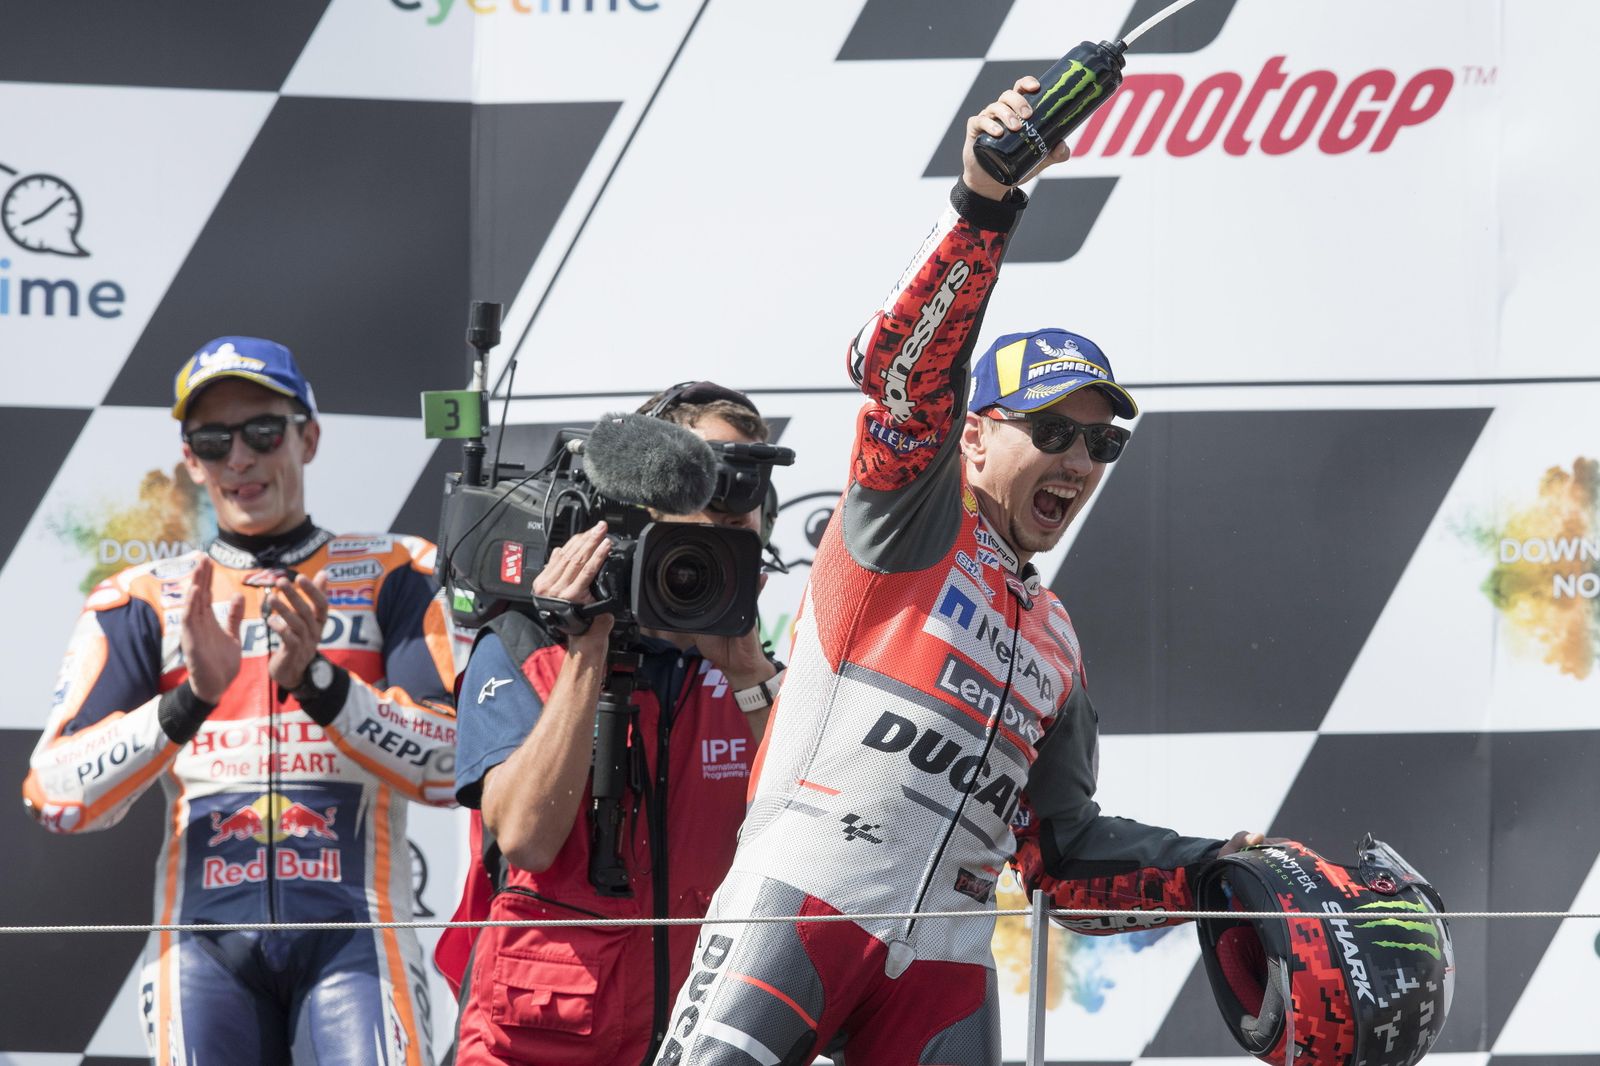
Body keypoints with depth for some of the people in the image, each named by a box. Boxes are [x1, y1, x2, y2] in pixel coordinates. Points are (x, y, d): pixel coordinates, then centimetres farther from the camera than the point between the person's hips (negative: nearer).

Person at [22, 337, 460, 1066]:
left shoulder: (390, 576, 12)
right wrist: (190, 698, -14)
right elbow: (57, 796, 1)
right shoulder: (142, 601, 13)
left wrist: (316, 680, -14)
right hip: (204, 943, 1)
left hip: (351, 930, -1)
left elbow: (451, 765, 0)